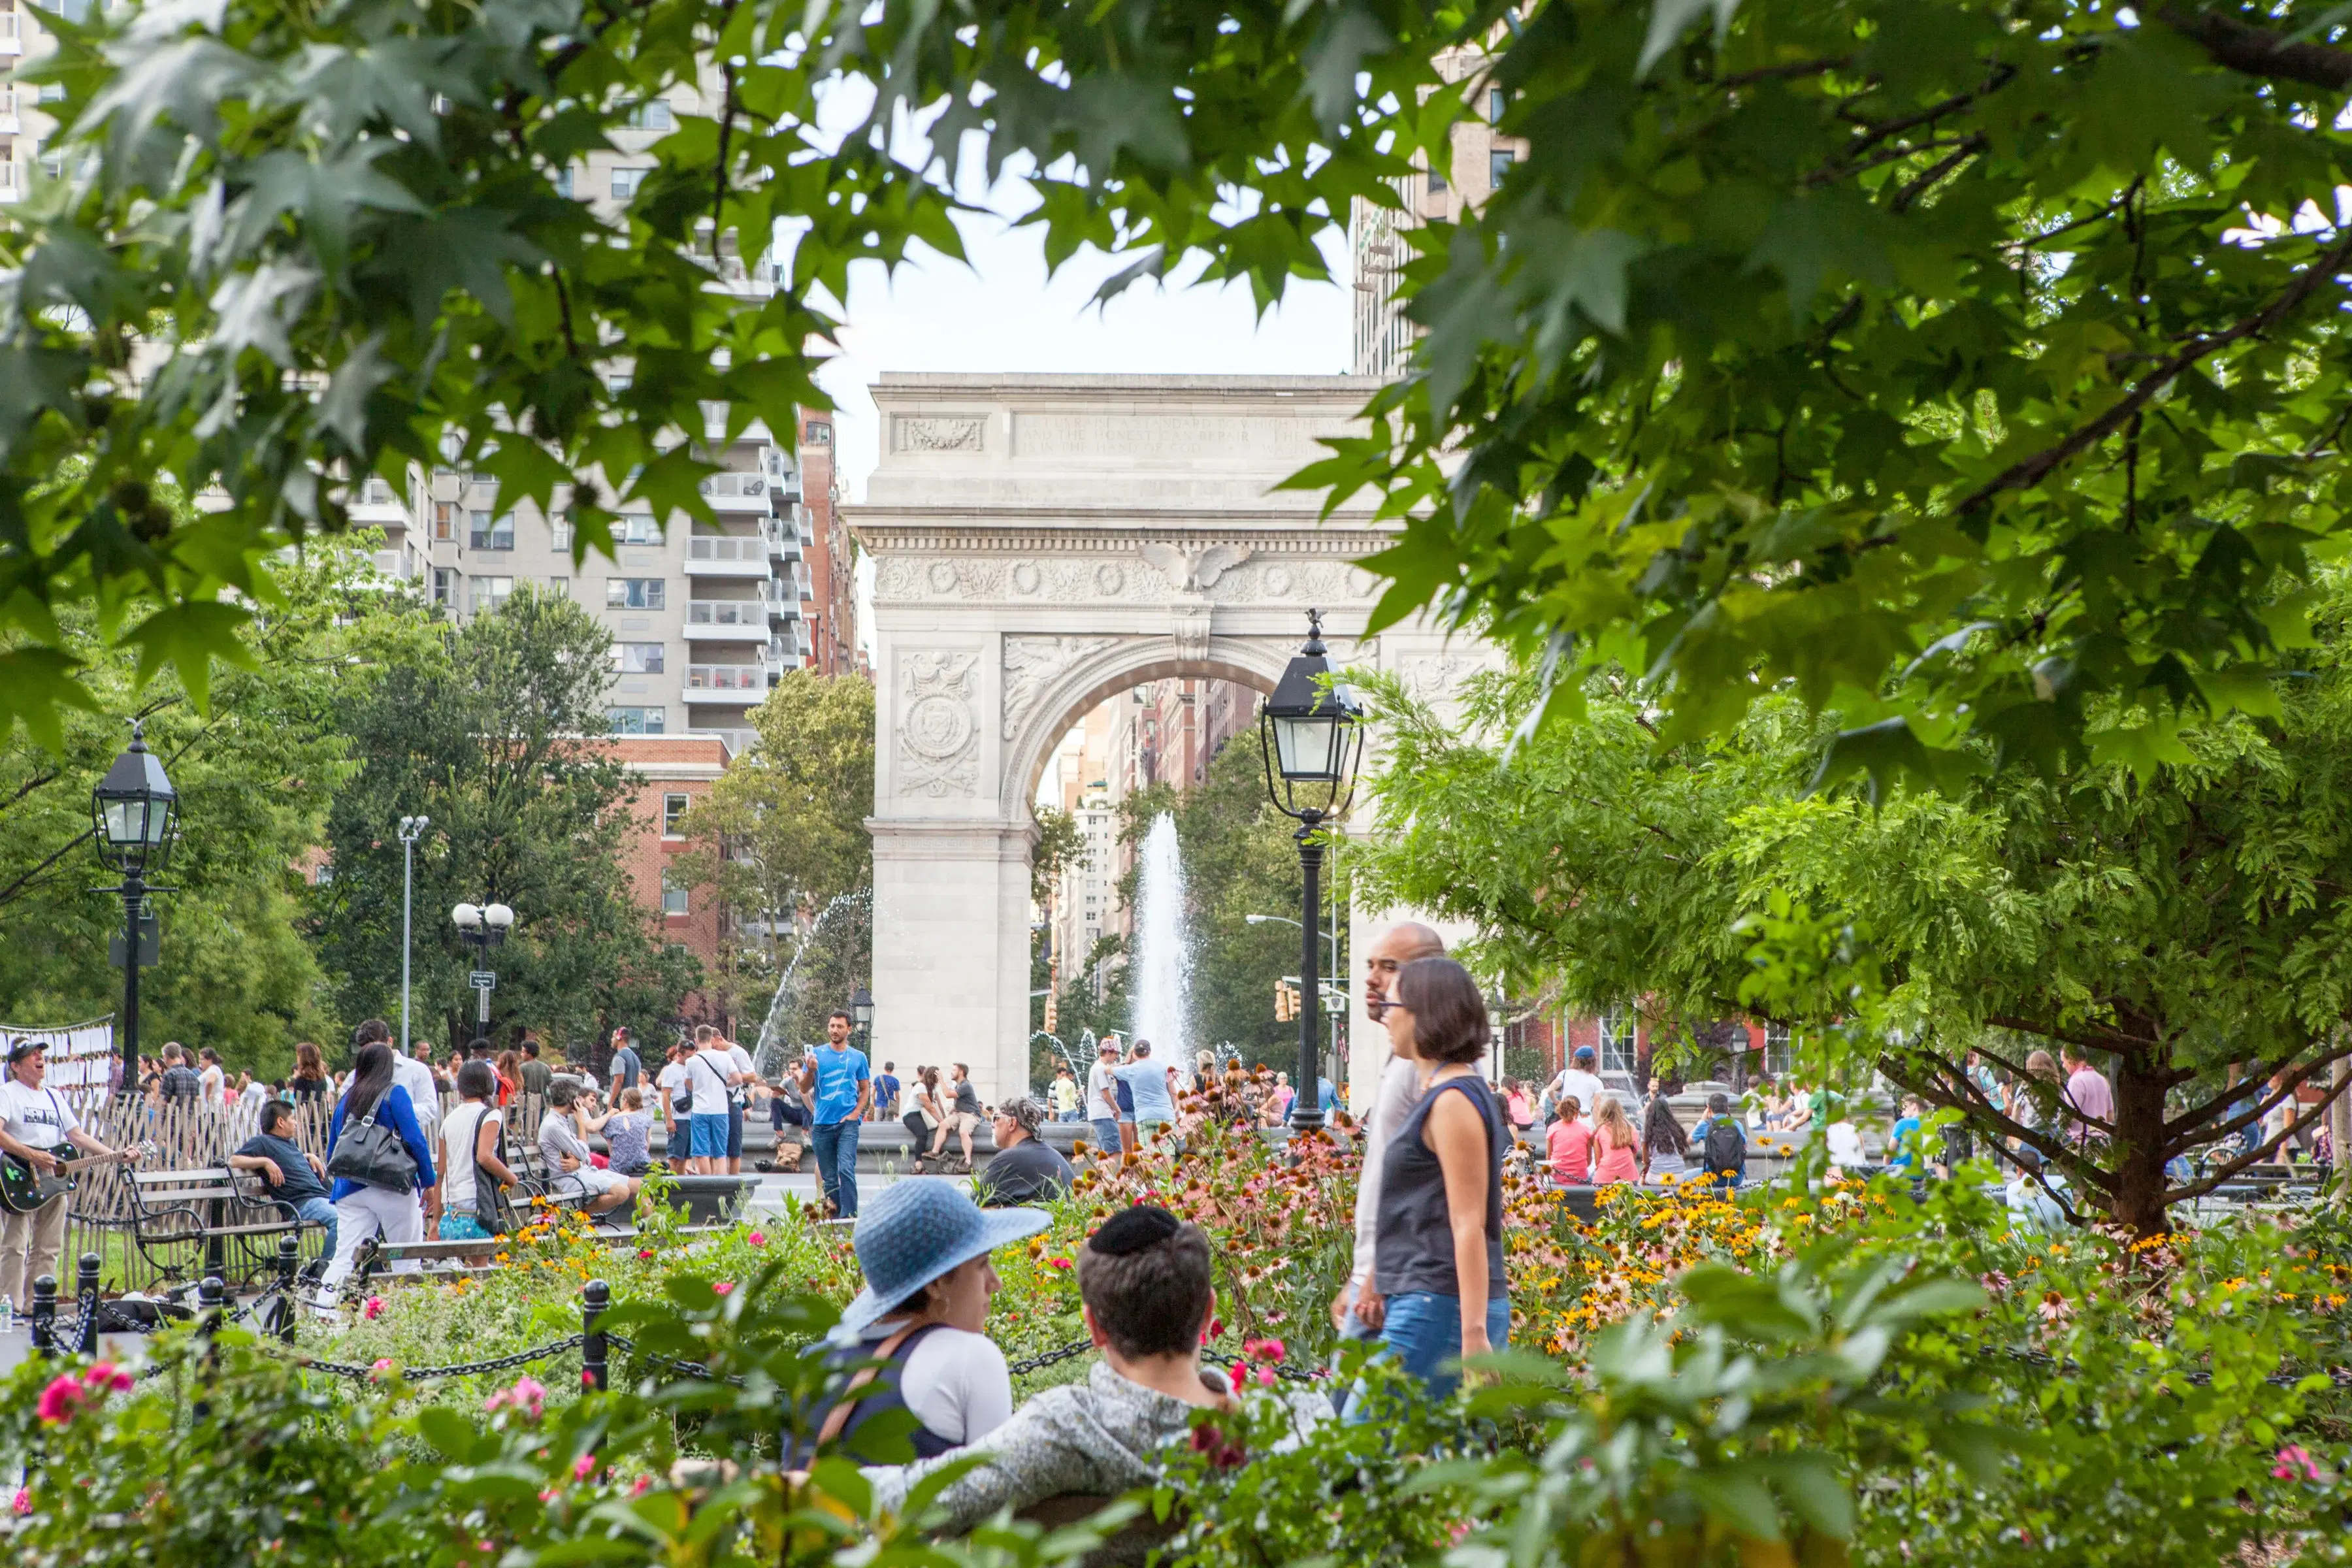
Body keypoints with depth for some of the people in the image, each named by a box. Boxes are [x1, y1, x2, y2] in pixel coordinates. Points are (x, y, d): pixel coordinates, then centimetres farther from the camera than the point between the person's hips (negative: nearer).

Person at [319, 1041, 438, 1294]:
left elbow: (332, 1149, 16)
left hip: (349, 1188, 4)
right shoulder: (394, 1093, -3)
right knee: (407, 1261, 5)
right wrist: (428, 1181, -5)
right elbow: (415, 1139, -11)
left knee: (344, 1258, 0)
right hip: (391, 1188, -4)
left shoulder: (346, 1098, 12)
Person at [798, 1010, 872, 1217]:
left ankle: (848, 1218, -20)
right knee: (828, 1176, 6)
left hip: (847, 1123, -2)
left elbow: (865, 1090, 13)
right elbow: (804, 1090, 6)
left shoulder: (858, 1057, 7)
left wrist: (856, 1113, -3)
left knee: (846, 1170, -17)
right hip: (821, 1124, 2)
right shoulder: (816, 1054, 7)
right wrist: (810, 1070, -14)